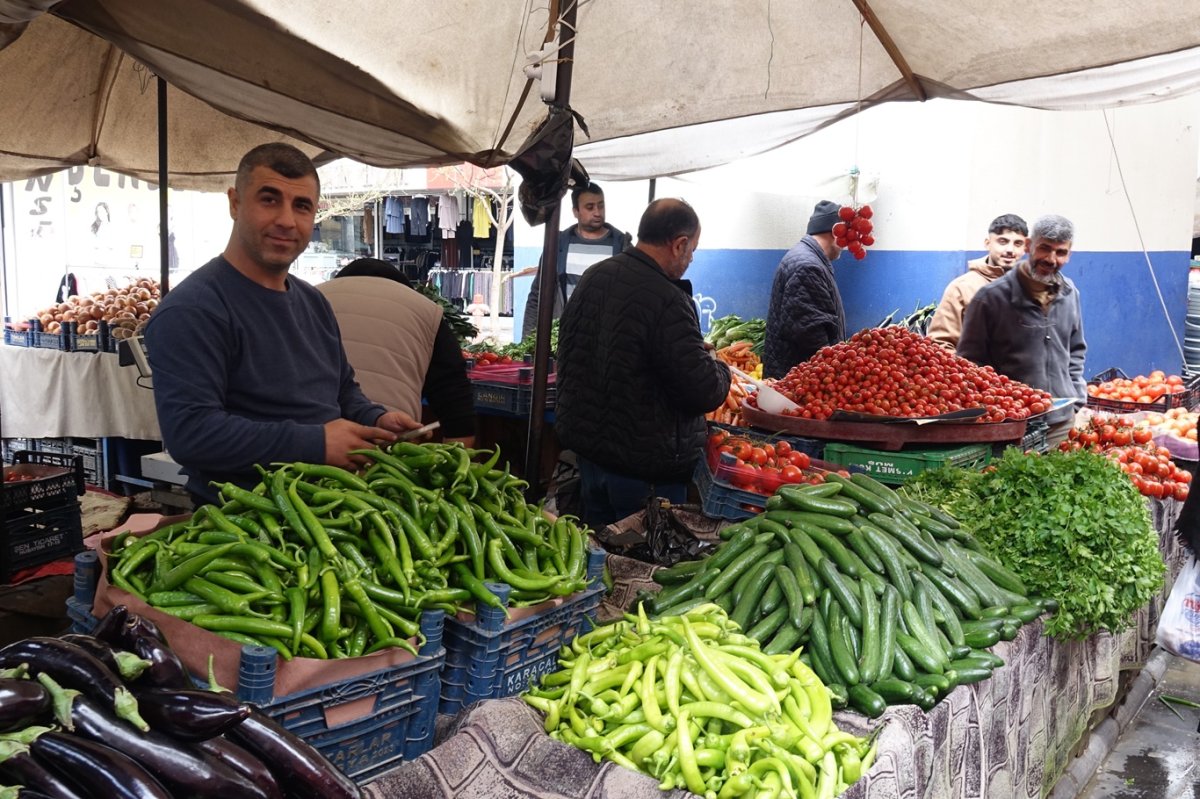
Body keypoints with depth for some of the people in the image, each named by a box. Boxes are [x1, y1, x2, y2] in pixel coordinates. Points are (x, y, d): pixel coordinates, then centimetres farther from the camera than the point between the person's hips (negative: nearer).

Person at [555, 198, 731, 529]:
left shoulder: (593, 277, 3)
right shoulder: (667, 301, -24)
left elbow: (568, 349, 16)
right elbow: (705, 392, -23)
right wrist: (719, 368, -2)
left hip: (585, 443, 8)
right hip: (645, 468, -8)